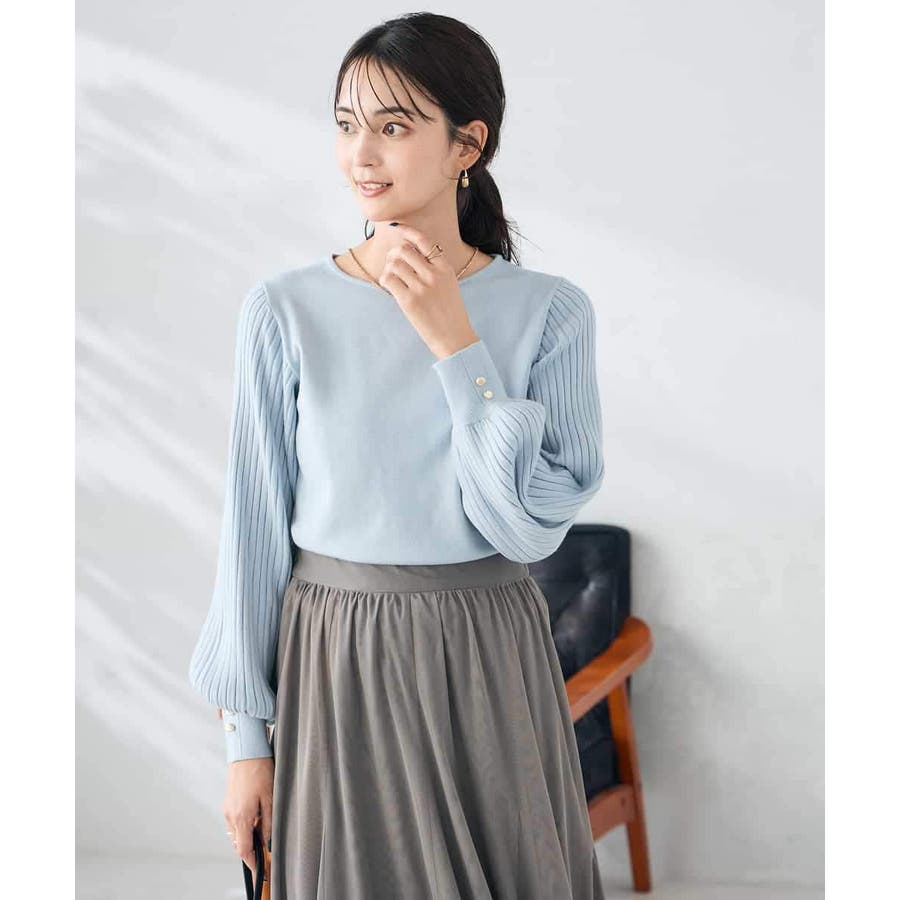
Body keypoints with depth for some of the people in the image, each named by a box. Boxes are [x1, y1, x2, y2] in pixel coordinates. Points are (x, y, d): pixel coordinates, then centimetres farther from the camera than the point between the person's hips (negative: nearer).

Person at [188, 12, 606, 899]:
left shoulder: (550, 312, -6)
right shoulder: (285, 310, -7)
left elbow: (533, 524, -12)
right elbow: (254, 528, -3)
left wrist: (457, 346, -17)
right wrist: (245, 734, -1)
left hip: (490, 665, 1)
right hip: (335, 662, 0)